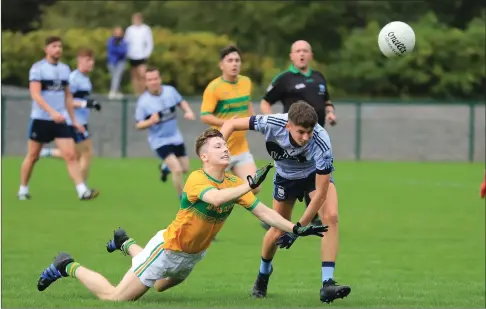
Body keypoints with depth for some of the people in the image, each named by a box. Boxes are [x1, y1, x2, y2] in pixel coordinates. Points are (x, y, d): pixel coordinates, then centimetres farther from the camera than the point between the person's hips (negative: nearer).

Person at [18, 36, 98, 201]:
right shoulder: (38, 68, -8)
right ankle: (23, 190, 21)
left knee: (70, 155, -8)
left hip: (60, 120, 4)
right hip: (40, 119, -4)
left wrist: (74, 120, 15)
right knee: (32, 156, 6)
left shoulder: (65, 69, 10)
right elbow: (35, 94, -19)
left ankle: (82, 191, -14)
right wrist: (52, 112, -30)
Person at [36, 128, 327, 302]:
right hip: (168, 249, -7)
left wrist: (297, 229, -18)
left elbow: (264, 212, -7)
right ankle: (68, 266, 15)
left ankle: (126, 243, 51)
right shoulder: (197, 179, -26)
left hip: (193, 254, 7)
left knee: (160, 287, 32)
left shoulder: (234, 183, -5)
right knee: (115, 297, -6)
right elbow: (215, 197, -47)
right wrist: (250, 184, -53)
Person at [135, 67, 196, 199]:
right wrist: (151, 121, -32)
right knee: (177, 169, -20)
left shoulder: (170, 91, -8)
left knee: (185, 169, 16)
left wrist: (189, 112, -9)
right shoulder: (143, 102, -19)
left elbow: (181, 102, 12)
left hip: (176, 137, 5)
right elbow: (139, 125, -11)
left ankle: (166, 168, 50)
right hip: (159, 141, -5)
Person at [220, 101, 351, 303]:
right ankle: (263, 273, 40)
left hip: (316, 173, -2)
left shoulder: (322, 143, -40)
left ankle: (327, 284, -26)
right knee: (278, 231, 6)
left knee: (330, 217, -26)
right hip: (286, 177, 2)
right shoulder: (273, 124, -36)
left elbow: (320, 192, -35)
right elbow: (231, 124, -20)